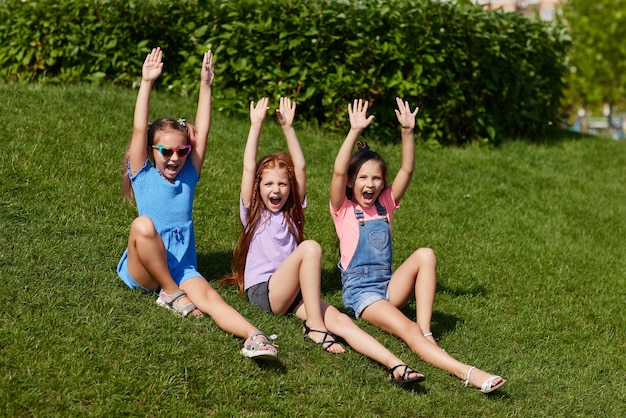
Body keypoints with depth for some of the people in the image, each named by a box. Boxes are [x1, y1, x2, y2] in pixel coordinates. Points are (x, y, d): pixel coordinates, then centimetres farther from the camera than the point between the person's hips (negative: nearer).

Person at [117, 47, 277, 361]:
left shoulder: (187, 178, 13)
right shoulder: (143, 176, 5)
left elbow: (202, 132, 8)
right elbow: (139, 129, -6)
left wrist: (205, 85, 3)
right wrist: (147, 83, -13)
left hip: (181, 268, 2)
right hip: (141, 270, -2)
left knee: (208, 298, -30)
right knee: (143, 224, -34)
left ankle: (254, 337, -58)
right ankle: (171, 294, -20)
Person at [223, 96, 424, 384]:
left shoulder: (292, 213, 20)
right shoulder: (252, 213, 10)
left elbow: (300, 168, 12)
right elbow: (249, 168, -1)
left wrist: (288, 127, 7)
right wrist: (256, 124, -4)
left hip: (295, 291, 4)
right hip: (262, 290, -4)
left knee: (339, 320, -25)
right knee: (310, 247, -30)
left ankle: (395, 366, -46)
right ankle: (314, 326, -30)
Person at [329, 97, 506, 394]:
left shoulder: (385, 204, 12)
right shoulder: (343, 210, -2)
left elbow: (407, 170, 1)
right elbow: (339, 171, -19)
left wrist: (407, 131, -11)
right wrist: (355, 132, -26)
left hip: (388, 286, 6)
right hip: (359, 290, -6)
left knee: (425, 255, -23)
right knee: (408, 330, -31)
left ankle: (427, 332, -24)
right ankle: (466, 373, -51)